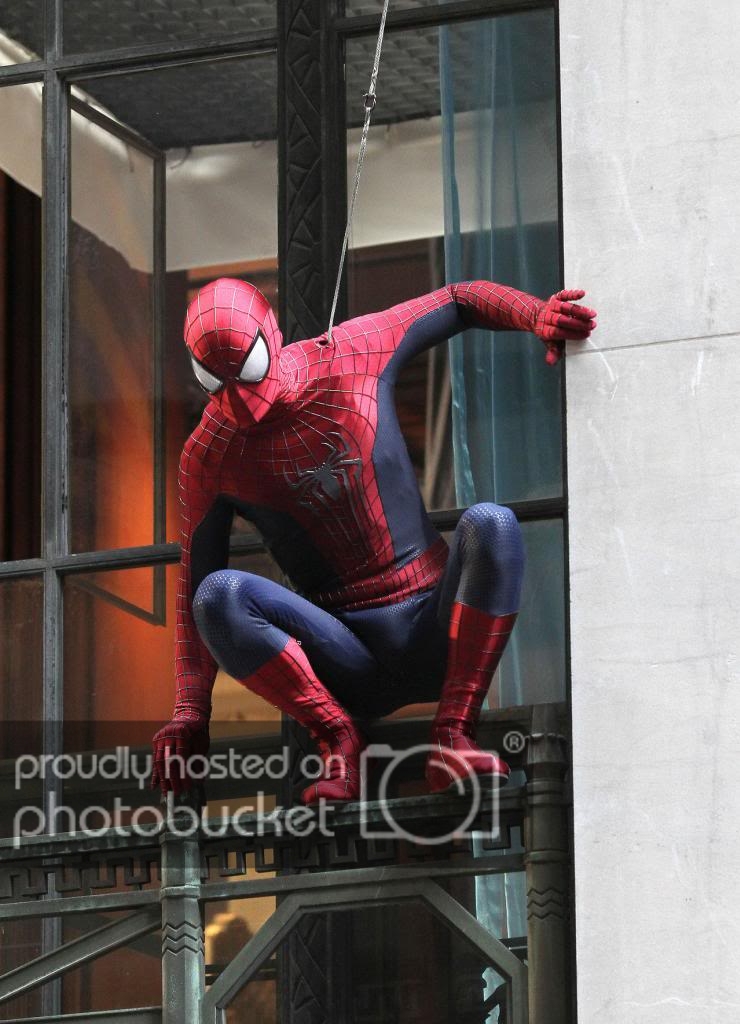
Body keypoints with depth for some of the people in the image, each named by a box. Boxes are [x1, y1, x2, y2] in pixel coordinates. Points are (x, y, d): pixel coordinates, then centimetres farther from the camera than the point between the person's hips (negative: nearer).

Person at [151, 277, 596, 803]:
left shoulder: (351, 356, -1)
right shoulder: (209, 454, 0)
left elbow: (459, 301, 11)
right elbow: (196, 583, 3)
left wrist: (539, 313, -8)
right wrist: (190, 711, -5)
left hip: (430, 630, 0)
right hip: (346, 665, 0)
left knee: (491, 524, -31)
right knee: (218, 597, -27)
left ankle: (452, 734, -31)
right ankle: (338, 737, -18)